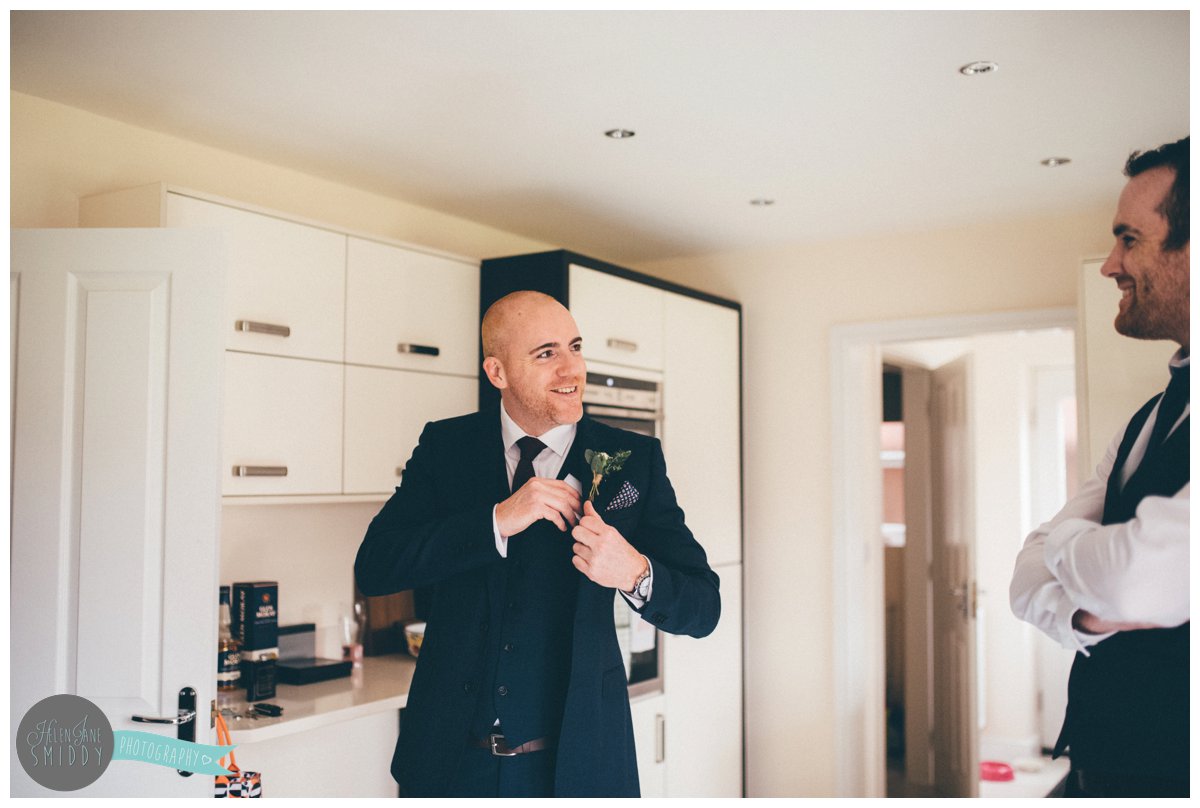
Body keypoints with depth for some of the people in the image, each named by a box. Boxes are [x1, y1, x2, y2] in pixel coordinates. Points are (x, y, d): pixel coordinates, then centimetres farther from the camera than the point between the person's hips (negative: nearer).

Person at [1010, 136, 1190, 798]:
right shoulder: (1149, 420, 10)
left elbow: (1145, 581, -30)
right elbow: (1030, 577, 8)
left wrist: (1066, 537, -8)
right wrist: (1085, 615, -14)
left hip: (1171, 767, -7)